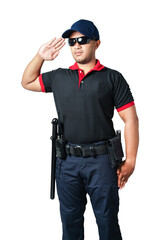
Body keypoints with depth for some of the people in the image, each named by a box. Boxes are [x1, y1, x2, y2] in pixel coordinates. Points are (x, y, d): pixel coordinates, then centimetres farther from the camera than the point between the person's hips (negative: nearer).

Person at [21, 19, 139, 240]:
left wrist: (130, 161, -9)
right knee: (70, 220, 15)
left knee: (107, 220, 6)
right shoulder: (59, 77, 11)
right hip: (67, 162, 4)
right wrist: (40, 57, 9)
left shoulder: (112, 78, 0)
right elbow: (27, 82, 23)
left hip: (101, 161, -3)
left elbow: (130, 119, -3)